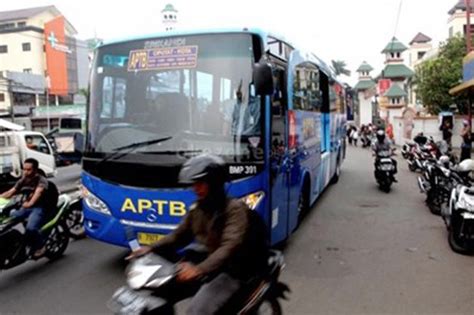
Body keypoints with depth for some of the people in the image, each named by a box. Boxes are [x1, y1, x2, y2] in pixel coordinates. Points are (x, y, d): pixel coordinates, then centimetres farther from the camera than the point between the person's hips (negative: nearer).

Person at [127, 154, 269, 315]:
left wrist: (199, 269, -45)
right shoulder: (197, 209, 6)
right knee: (162, 292, 0)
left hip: (231, 271, -7)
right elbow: (179, 234, 12)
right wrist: (152, 249, -5)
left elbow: (230, 246, -31)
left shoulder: (235, 208, -19)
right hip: (208, 267, 8)